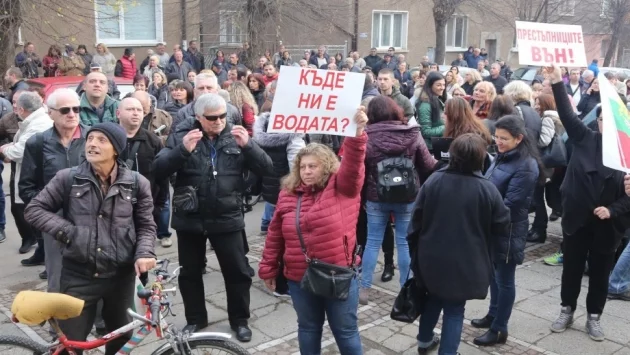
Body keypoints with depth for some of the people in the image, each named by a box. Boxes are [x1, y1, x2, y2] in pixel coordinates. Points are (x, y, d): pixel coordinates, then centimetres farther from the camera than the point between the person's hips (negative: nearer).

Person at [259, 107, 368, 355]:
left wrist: (357, 133, -42)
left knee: (345, 331, 11)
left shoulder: (341, 187, -6)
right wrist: (268, 269, 10)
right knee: (308, 328, 21)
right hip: (300, 278, 3)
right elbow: (275, 234, 8)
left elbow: (353, 166, -27)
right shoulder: (288, 193, 3)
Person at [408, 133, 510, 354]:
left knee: (434, 297, 26)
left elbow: (416, 222, -2)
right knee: (455, 308, 11)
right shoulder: (487, 189, -14)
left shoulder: (433, 181, -7)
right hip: (465, 263, -3)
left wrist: (415, 253, 10)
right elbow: (502, 226, -3)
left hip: (432, 258, 4)